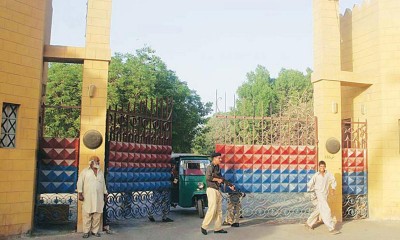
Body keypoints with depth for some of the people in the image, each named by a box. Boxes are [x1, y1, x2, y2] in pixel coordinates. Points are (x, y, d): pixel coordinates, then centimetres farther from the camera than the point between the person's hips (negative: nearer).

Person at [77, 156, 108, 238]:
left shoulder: (101, 172, 15)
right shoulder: (85, 171, 2)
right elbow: (80, 183, -2)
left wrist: (105, 194, 17)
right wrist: (80, 194, -9)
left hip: (99, 198, 4)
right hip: (88, 197, -3)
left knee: (97, 215, 3)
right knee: (87, 214, -2)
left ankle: (95, 230, 12)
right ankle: (86, 231, 6)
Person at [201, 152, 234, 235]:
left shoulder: (217, 167, 16)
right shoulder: (210, 167, -10)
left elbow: (221, 178, 24)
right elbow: (208, 177, -24)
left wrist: (230, 185, 21)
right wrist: (218, 179, -11)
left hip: (217, 190, 9)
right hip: (212, 190, -9)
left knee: (219, 210, 9)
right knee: (212, 209, -11)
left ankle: (218, 228, 14)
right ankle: (204, 227, 0)